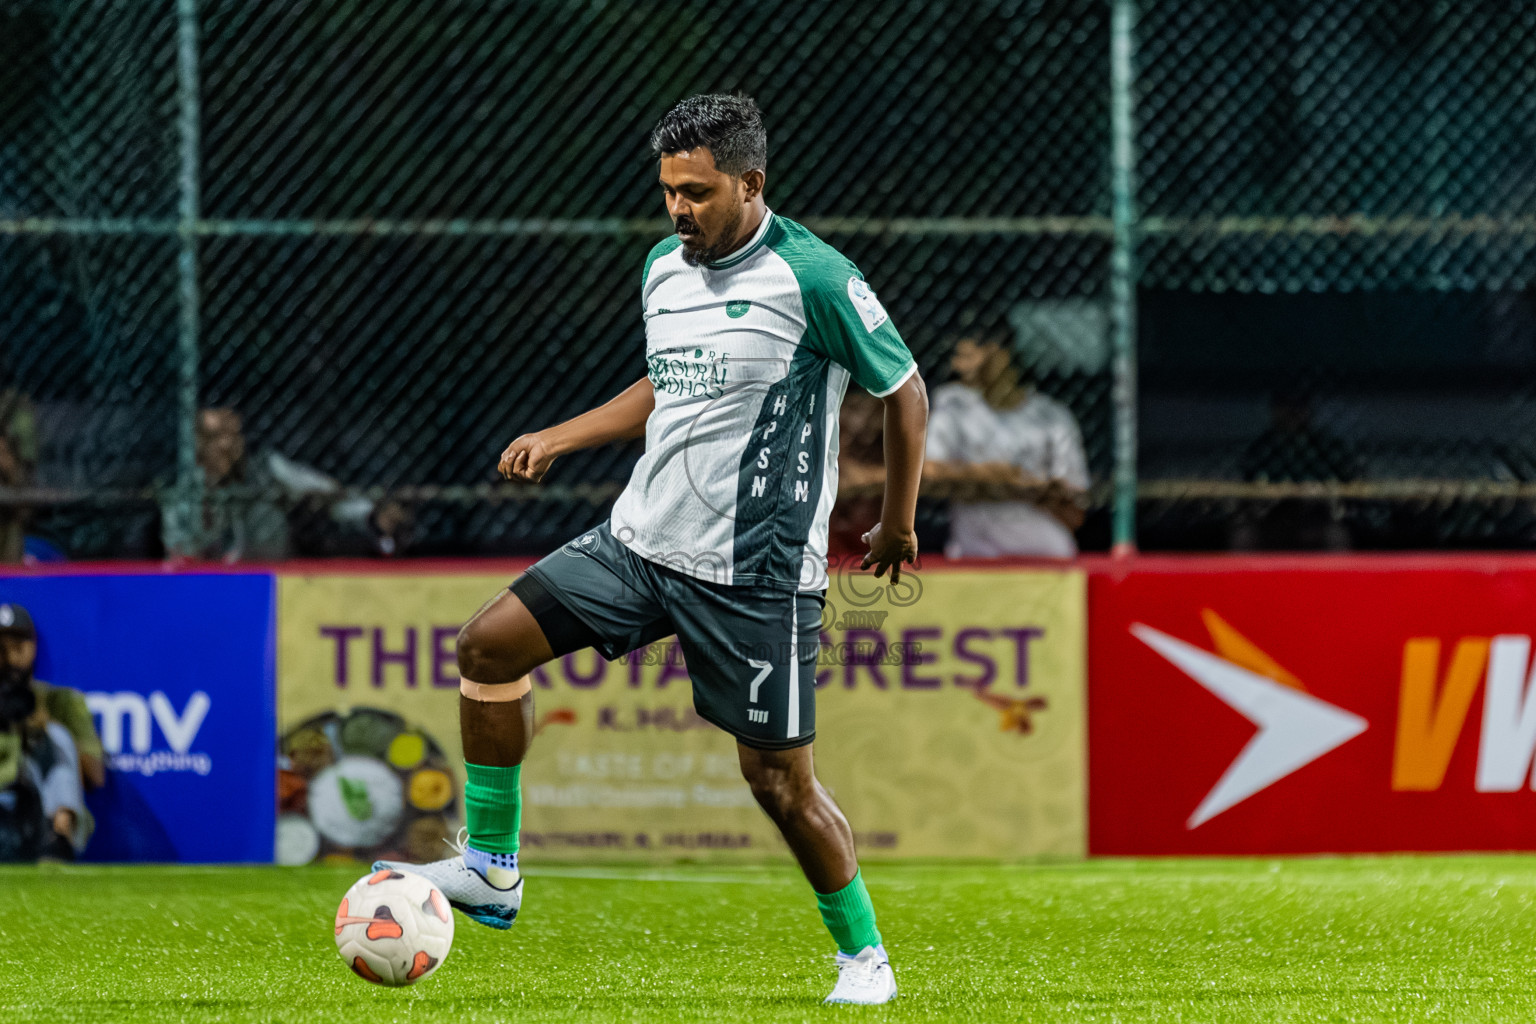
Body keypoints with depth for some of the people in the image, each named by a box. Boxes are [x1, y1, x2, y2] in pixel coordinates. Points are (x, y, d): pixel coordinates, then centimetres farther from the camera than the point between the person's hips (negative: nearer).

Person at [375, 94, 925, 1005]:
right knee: (490, 644, -1)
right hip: (641, 542, 7)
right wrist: (559, 440, 16)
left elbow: (906, 393, -4)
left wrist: (897, 525, 3)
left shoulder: (814, 279, -14)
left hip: (755, 573, -7)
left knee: (777, 777, -4)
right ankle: (491, 870, 8)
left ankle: (864, 955, 15)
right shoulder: (664, 270, 8)